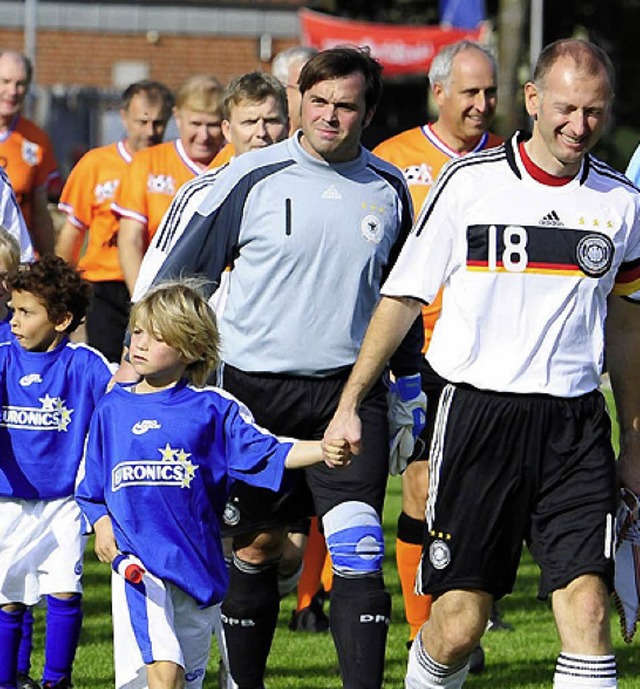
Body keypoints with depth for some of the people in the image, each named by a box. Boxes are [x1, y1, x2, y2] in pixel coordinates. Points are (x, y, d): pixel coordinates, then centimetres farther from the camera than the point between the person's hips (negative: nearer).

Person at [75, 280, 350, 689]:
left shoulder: (214, 409, 3)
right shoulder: (112, 410, 9)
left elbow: (265, 452, -6)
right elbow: (92, 489, 16)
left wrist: (324, 451, -22)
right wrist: (101, 526, -2)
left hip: (199, 562, 1)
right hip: (139, 563, -1)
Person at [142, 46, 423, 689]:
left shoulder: (388, 189, 6)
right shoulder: (251, 178, -4)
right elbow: (182, 275, 3)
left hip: (350, 390, 1)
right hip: (255, 389, -1)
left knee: (357, 551, -12)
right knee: (255, 545, 8)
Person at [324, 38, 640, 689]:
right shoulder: (468, 181, -1)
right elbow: (401, 298, 6)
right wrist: (349, 403, 3)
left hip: (575, 424, 2)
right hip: (477, 413, -2)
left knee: (587, 611, -11)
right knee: (457, 625, -1)